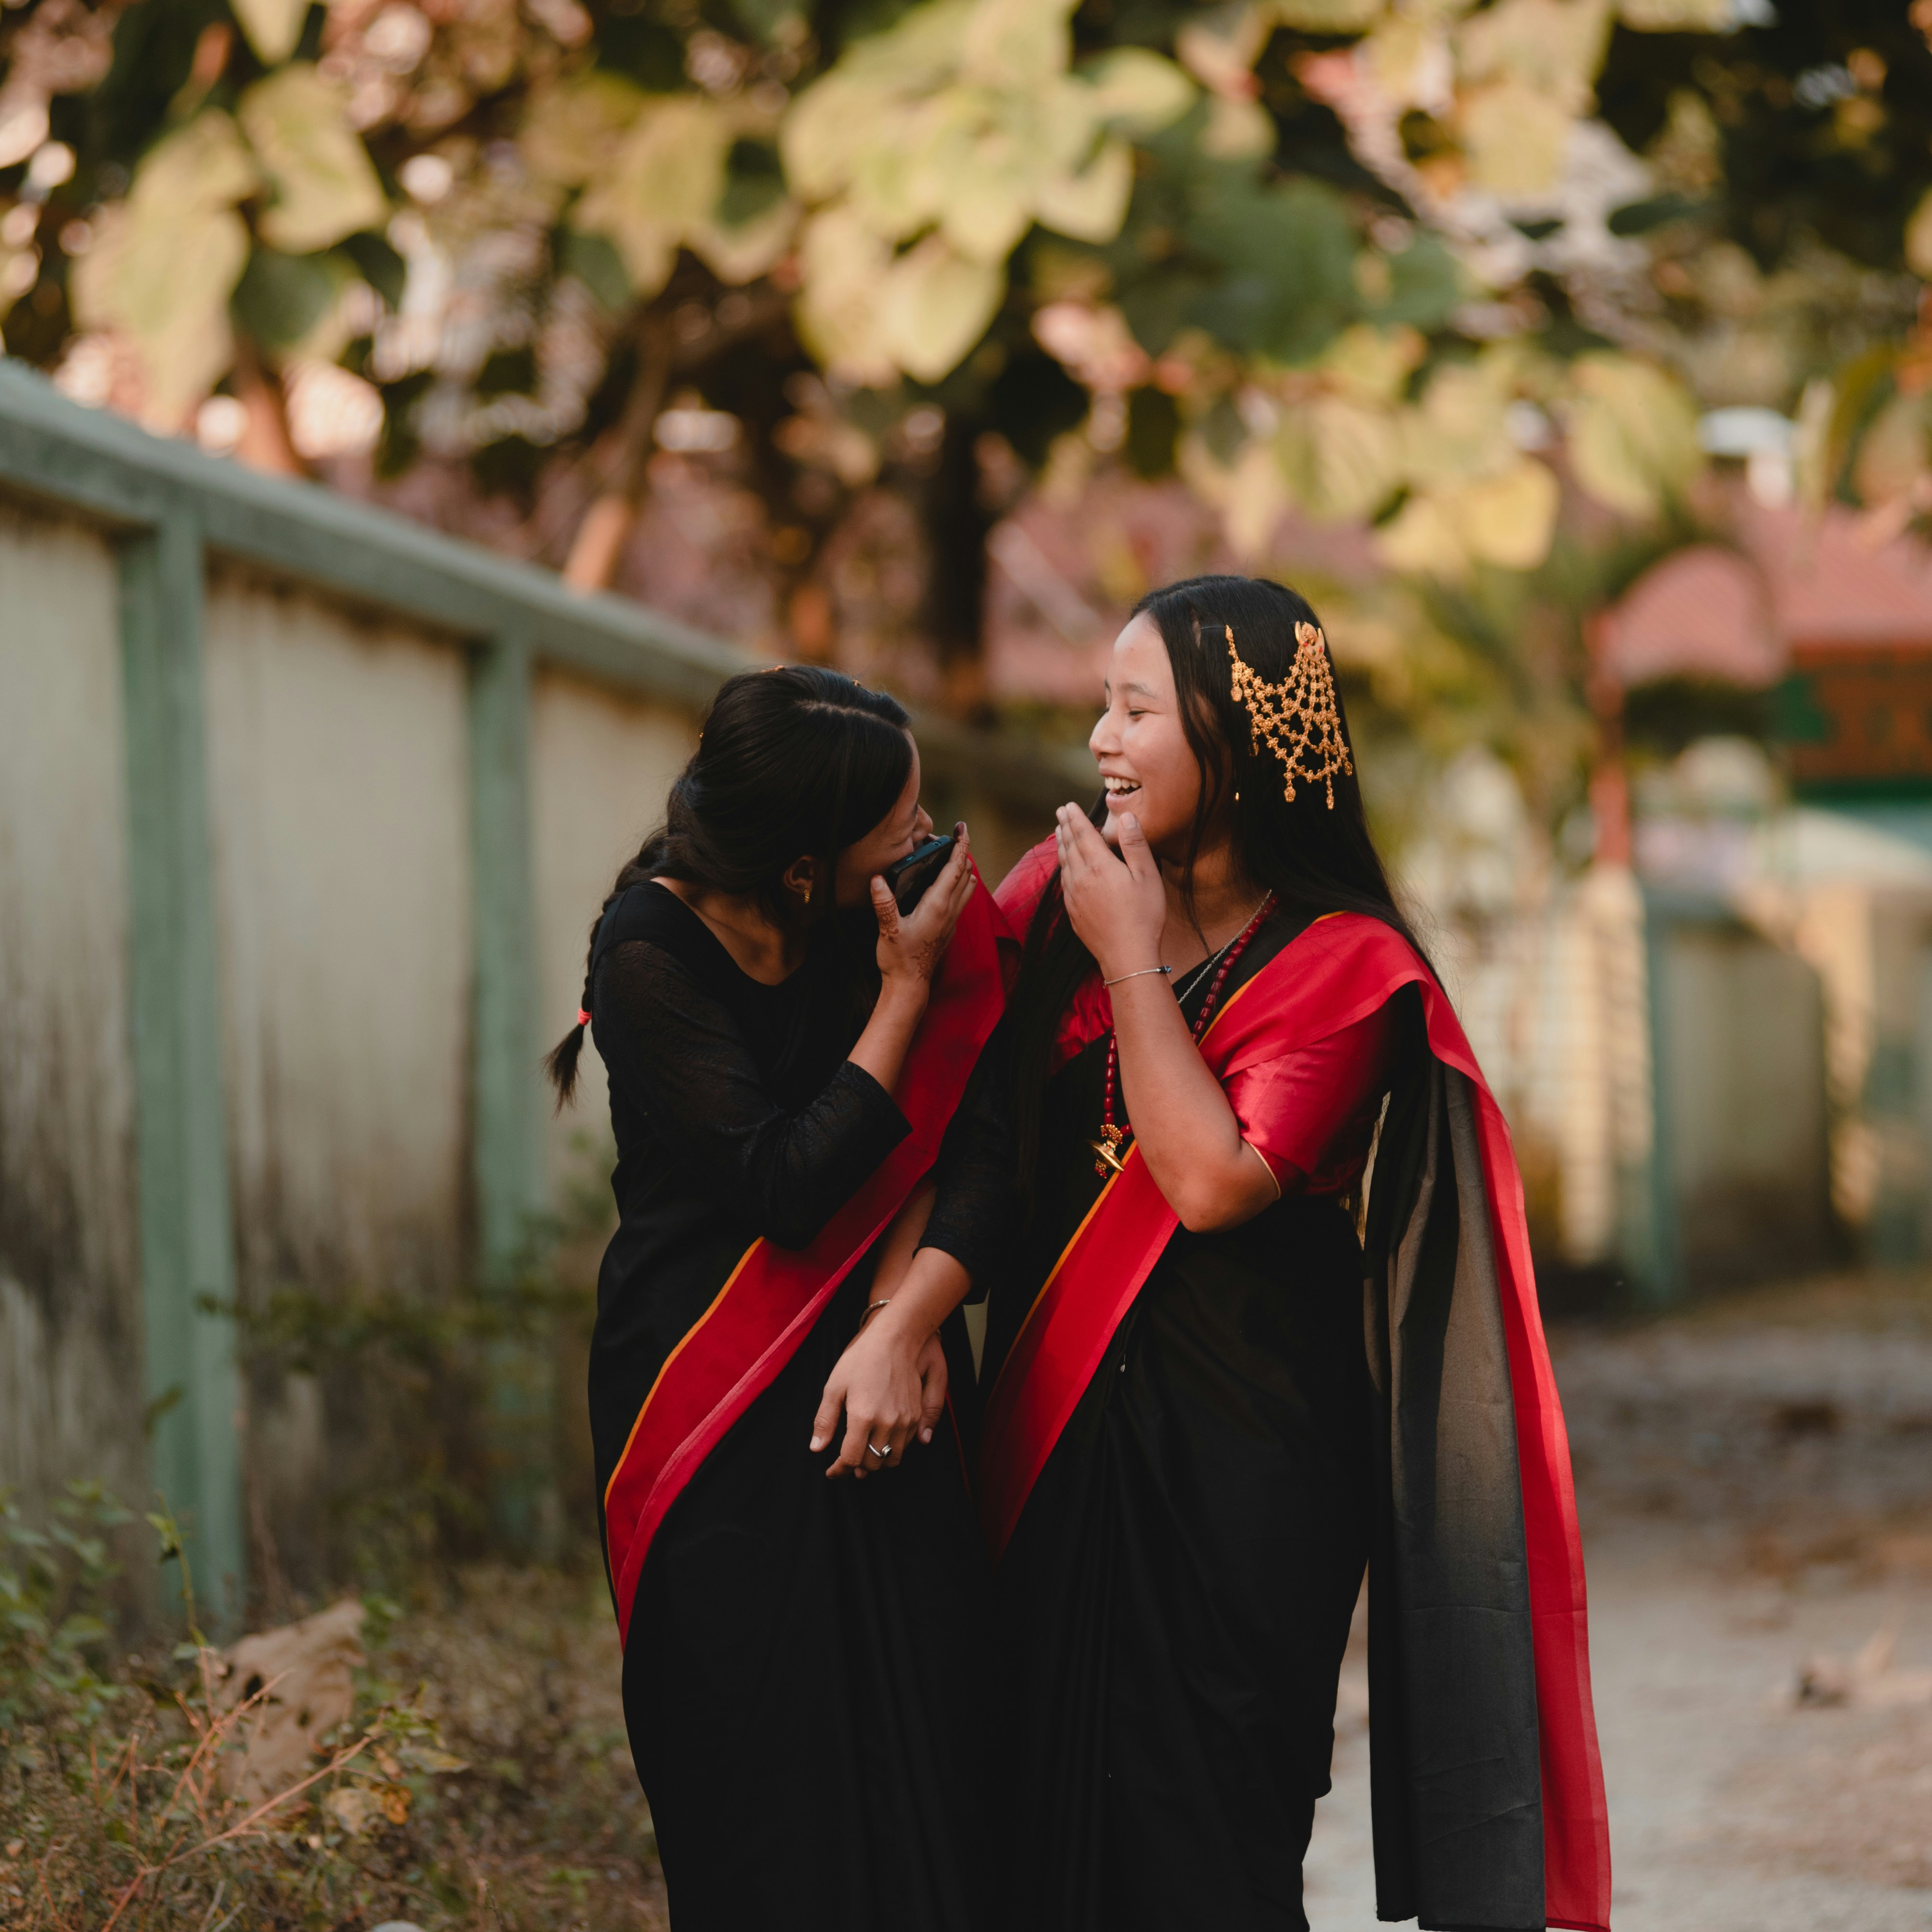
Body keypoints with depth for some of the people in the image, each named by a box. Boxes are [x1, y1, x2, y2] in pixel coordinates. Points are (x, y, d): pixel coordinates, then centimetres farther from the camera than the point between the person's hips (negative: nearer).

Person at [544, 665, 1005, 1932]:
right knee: (767, 1779, -1)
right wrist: (906, 986, -17)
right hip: (718, 1398, -4)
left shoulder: (896, 909, -3)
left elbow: (958, 1144, -4)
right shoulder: (651, 950, -16)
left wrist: (908, 1316, -19)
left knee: (923, 1754, -1)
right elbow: (784, 1187, -19)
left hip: (871, 1367, 4)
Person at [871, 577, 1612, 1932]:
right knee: (1051, 1816, 7)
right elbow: (980, 1139, -2)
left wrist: (1131, 957, -14)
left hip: (1238, 1458, -4)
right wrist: (911, 1306, -18)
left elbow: (1211, 1181, -21)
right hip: (1061, 1430, 4)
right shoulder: (1065, 893, 5)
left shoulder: (1341, 965, -9)